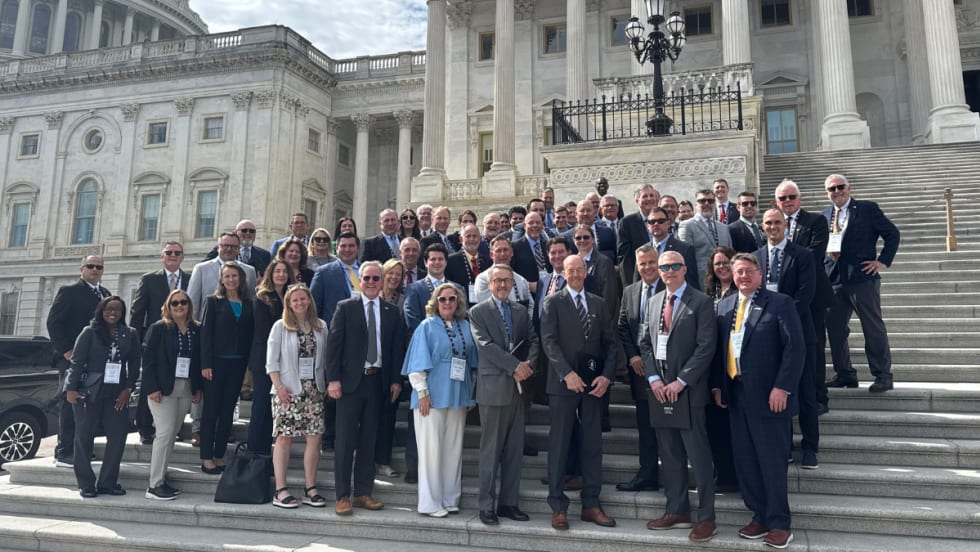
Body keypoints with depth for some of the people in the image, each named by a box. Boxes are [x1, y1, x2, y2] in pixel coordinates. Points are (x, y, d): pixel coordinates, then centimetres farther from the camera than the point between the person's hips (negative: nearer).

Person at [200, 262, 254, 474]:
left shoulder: (249, 305, 9)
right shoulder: (213, 301, 2)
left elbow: (251, 335, 8)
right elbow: (205, 333, -3)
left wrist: (250, 366, 2)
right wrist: (206, 364, -11)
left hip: (238, 364, 3)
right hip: (217, 362, -3)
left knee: (228, 411, 8)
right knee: (211, 411, 2)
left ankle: (219, 456, 16)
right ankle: (206, 458, 9)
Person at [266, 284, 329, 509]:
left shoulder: (320, 327, 9)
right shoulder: (280, 327, 2)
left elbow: (324, 358, 11)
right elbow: (272, 360, -1)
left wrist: (326, 384, 3)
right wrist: (279, 386, -10)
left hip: (314, 390, 3)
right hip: (288, 390, -3)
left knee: (314, 438, 1)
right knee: (284, 438, -1)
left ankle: (310, 488, 11)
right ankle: (280, 490, 5)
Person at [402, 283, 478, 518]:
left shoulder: (465, 327, 10)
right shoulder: (427, 327, -2)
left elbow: (470, 361, 14)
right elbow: (417, 363, -6)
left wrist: (469, 392, 10)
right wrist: (422, 392, -13)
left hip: (457, 397, 5)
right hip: (432, 396, -5)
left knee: (454, 448, 9)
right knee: (432, 449, 0)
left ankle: (450, 499, 20)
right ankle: (430, 502, 9)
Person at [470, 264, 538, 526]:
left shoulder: (522, 311, 14)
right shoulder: (479, 312, -1)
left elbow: (532, 340, 9)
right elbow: (485, 345, -12)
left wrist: (529, 364, -10)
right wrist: (515, 366, -16)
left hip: (519, 386, 5)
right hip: (493, 387, -5)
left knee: (515, 449, 8)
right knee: (491, 450, 1)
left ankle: (508, 502, 18)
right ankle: (487, 505, 10)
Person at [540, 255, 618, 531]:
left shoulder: (599, 303, 12)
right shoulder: (553, 302, 1)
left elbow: (610, 342, 9)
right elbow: (549, 341, -9)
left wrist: (606, 376, -5)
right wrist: (567, 373, -19)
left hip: (593, 383, 4)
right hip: (563, 382, -3)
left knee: (593, 444, 7)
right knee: (559, 444, 2)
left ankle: (591, 504, 17)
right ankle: (558, 506, 11)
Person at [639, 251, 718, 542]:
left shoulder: (701, 302, -5)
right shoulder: (653, 302, 13)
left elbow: (706, 346, -12)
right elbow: (646, 343, 12)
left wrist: (680, 381, -15)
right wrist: (654, 379, -2)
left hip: (688, 389, -5)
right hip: (659, 388, 6)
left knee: (698, 455, 0)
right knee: (669, 454, 12)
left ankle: (706, 517, 11)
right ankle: (677, 511, 23)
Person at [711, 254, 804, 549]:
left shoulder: (780, 303, -4)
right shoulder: (724, 306, 12)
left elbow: (795, 347, -11)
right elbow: (719, 348, 13)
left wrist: (782, 387, -18)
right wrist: (717, 385, 7)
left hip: (767, 394, -5)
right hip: (735, 393, 6)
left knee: (772, 461, 2)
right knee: (745, 461, 10)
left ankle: (779, 523, 16)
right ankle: (760, 516, 24)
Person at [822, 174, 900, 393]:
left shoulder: (868, 208, -1)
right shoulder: (826, 214, 14)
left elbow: (893, 234, 1)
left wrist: (883, 261, -6)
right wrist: (827, 252, 0)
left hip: (863, 278, -5)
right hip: (835, 280, 5)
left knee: (874, 328, 0)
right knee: (835, 328, 8)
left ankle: (882, 375, 10)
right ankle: (845, 374, 20)